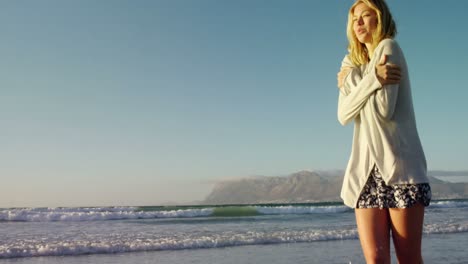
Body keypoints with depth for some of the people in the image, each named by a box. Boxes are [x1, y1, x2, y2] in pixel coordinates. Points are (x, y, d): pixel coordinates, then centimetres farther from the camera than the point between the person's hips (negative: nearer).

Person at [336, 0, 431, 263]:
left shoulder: (388, 47, 3)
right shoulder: (352, 63, 20)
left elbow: (383, 109, -11)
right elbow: (344, 115, 3)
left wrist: (352, 79, -1)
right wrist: (372, 79, -7)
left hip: (400, 165, -5)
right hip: (367, 168, 5)